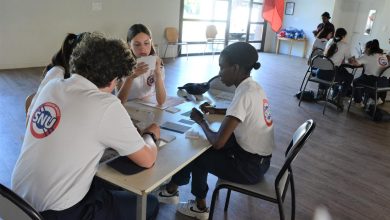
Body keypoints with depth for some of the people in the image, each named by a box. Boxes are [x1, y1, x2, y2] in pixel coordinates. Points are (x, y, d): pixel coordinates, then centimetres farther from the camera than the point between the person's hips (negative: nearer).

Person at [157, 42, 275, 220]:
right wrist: (214, 111, 9)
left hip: (251, 166, -8)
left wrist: (201, 121, -10)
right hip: (258, 157, 8)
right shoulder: (252, 87, 1)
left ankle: (172, 190, 30)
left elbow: (217, 142, -28)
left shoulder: (244, 94, -26)